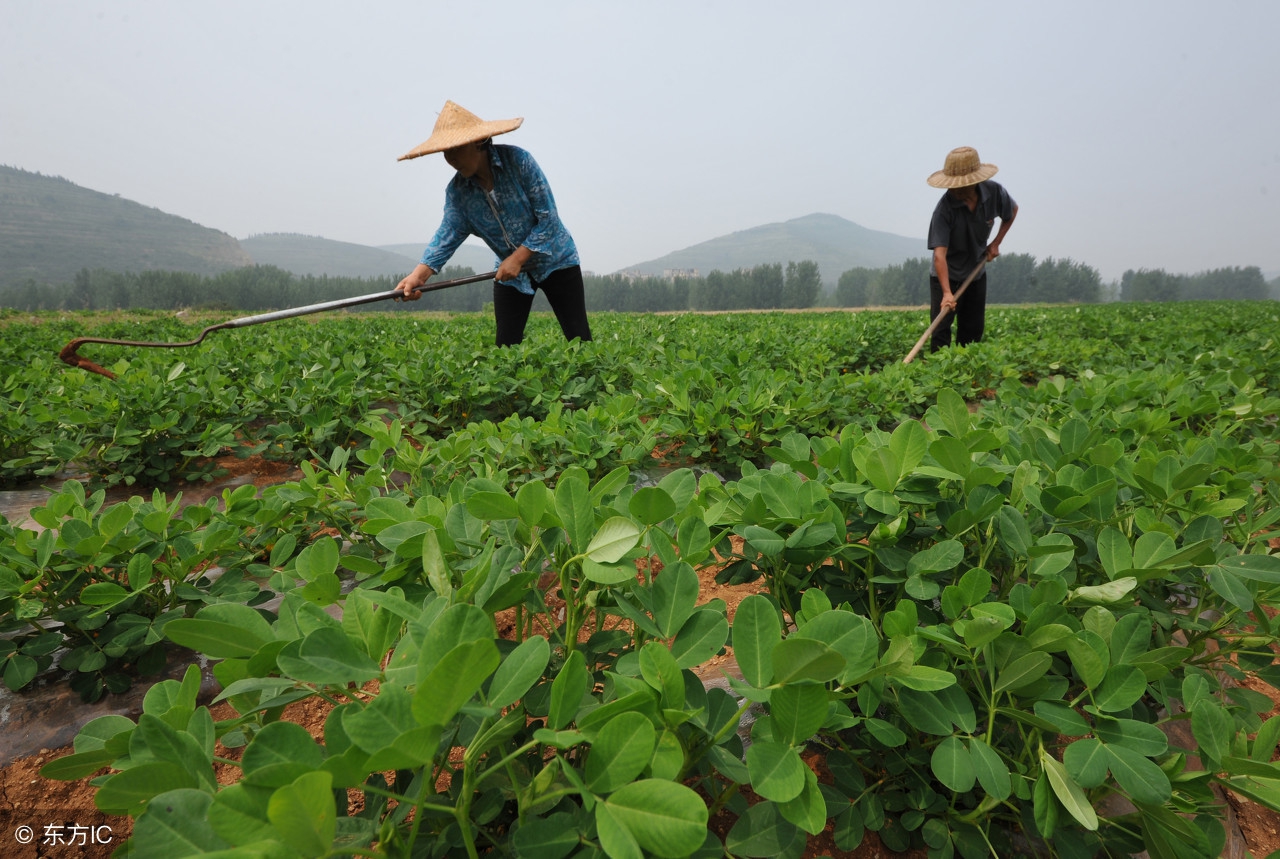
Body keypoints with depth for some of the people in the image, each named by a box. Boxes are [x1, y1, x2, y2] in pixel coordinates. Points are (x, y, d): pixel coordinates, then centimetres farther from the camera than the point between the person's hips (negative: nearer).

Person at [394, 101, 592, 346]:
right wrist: (419, 275, -33)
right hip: (510, 272, 4)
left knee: (579, 341, -4)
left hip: (555, 261, -4)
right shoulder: (456, 190, -7)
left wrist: (518, 258, -24)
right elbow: (448, 234, -17)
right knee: (506, 346, 1)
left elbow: (548, 217, -20)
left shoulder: (519, 160, -20)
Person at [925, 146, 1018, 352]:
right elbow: (939, 253, -36)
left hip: (977, 273, 5)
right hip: (946, 276, -4)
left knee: (973, 331, 8)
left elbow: (1012, 210, 11)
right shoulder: (944, 209, -28)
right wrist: (946, 293, -45)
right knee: (941, 329, -11)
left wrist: (996, 243, 0)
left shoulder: (994, 192, -14)